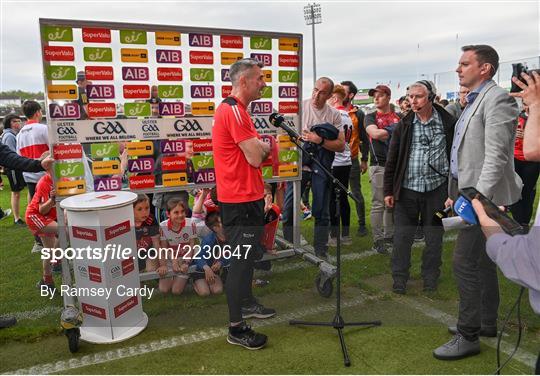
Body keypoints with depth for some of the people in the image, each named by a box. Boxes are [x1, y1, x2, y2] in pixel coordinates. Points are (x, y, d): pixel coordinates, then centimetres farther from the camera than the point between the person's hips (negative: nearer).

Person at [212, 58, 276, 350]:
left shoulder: (234, 109, 16)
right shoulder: (234, 111, -19)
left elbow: (253, 151, 18)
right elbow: (256, 158, -22)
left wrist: (258, 146, -3)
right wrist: (264, 146, -1)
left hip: (246, 197, 11)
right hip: (240, 200, -11)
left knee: (247, 256, 22)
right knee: (242, 260, -2)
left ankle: (247, 303, 41)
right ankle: (236, 329, 10)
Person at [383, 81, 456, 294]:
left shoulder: (448, 124, -2)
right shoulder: (404, 126, 3)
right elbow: (392, 160, 5)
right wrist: (388, 191, 2)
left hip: (436, 190, -1)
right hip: (407, 191, 1)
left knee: (434, 239, 12)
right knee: (402, 237, 6)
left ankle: (430, 278, 30)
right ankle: (399, 278, 22)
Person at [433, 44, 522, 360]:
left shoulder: (497, 99, -13)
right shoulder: (473, 101, 17)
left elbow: (496, 157, -22)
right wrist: (455, 193, 18)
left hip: (484, 195, -10)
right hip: (469, 191, 10)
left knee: (465, 263, -7)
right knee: (483, 261, 17)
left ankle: (468, 336, 5)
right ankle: (487, 323, 31)